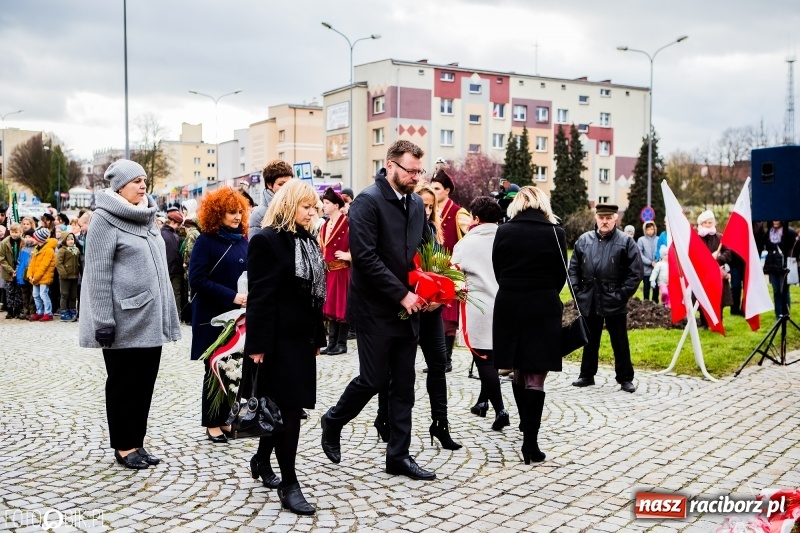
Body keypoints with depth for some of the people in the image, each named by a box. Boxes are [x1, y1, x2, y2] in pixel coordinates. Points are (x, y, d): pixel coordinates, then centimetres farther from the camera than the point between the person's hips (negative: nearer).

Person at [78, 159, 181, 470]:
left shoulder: (147, 217, 14)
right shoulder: (105, 219, -10)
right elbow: (98, 274, -14)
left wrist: (166, 314, 16)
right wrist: (103, 321, -18)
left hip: (150, 320, 7)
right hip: (125, 321, -7)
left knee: (145, 382, 11)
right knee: (123, 384, 5)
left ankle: (137, 442, 21)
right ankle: (124, 446, 16)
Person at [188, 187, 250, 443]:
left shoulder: (242, 240, 9)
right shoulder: (206, 241, -8)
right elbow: (197, 279, -15)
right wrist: (231, 296, -20)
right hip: (213, 316, -5)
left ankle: (226, 418, 19)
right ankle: (212, 423, 14)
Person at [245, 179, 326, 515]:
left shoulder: (308, 242, 14)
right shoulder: (266, 241, -11)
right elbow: (260, 297, -16)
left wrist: (317, 337, 16)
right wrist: (258, 344, -20)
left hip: (301, 338, 8)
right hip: (278, 340, -8)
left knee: (286, 406, 14)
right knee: (287, 408, -6)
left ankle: (262, 460, 33)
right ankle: (289, 485, 1)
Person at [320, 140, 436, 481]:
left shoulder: (417, 203, 10)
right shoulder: (368, 201, -13)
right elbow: (365, 257, -20)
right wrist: (402, 294, -19)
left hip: (407, 310, 7)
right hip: (375, 310, -7)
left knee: (403, 386, 9)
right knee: (373, 380, -1)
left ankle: (399, 455, 18)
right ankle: (333, 422, 27)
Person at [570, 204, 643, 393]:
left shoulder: (625, 242, -4)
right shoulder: (584, 240, 6)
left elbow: (636, 272, -6)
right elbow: (574, 268, 10)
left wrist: (622, 295, -11)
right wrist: (578, 291, 0)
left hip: (614, 302, -3)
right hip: (589, 301, 3)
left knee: (620, 342, 5)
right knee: (590, 340, 14)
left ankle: (625, 379, 14)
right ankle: (587, 375, 26)